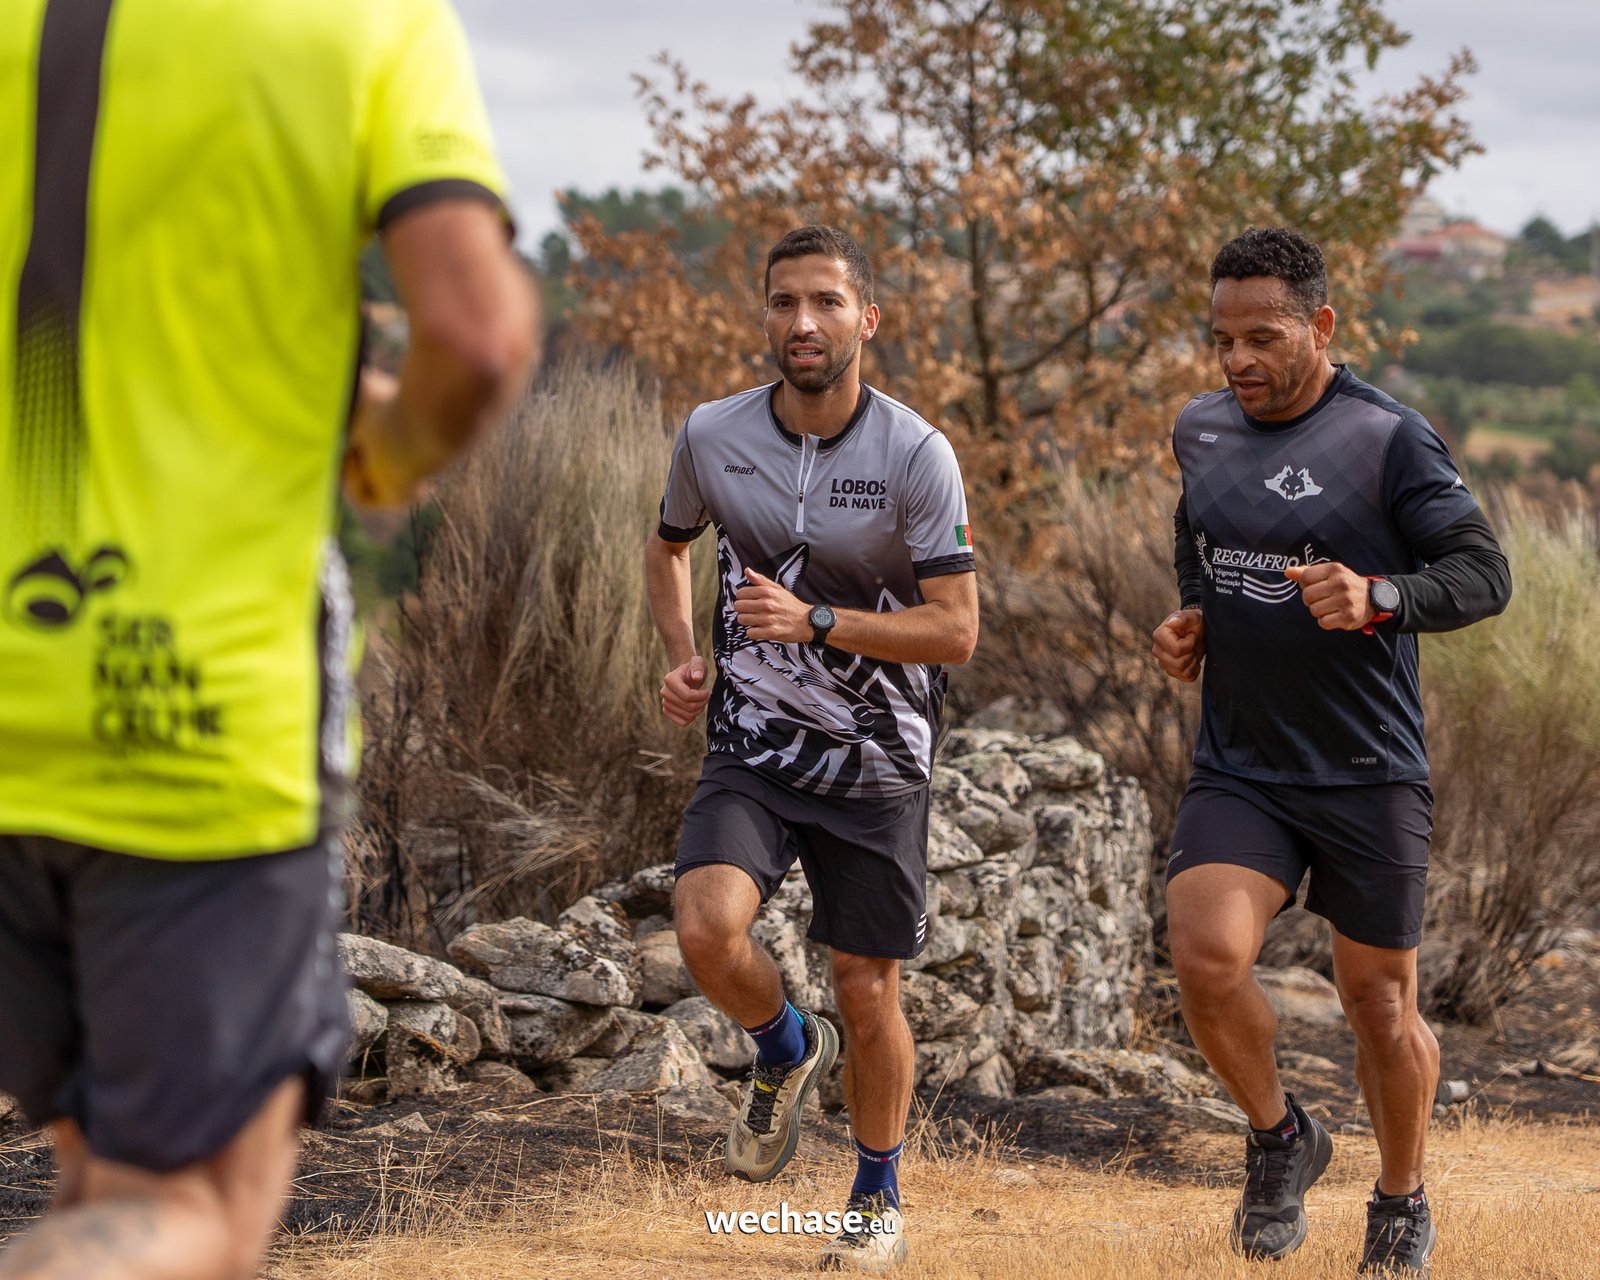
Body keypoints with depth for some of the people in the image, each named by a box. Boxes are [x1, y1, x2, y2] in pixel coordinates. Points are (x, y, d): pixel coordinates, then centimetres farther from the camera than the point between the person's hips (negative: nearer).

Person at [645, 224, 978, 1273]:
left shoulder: (916, 455, -13)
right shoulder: (712, 437, -3)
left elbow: (956, 628, -14)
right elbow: (669, 546, 19)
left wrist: (816, 622, -24)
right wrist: (682, 657, 2)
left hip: (878, 762, -2)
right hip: (753, 748, 2)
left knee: (867, 993, 4)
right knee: (709, 927, -23)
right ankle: (789, 1054, 11)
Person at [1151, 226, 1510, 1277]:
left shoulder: (1390, 440, -11)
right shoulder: (1200, 431, 6)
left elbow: (1484, 574, -14)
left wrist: (1377, 598, -31)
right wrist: (1191, 620, 7)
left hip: (1369, 776, -3)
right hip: (1238, 769, 3)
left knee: (1380, 1000, 7)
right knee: (1207, 956, -20)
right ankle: (1280, 1138, 8)